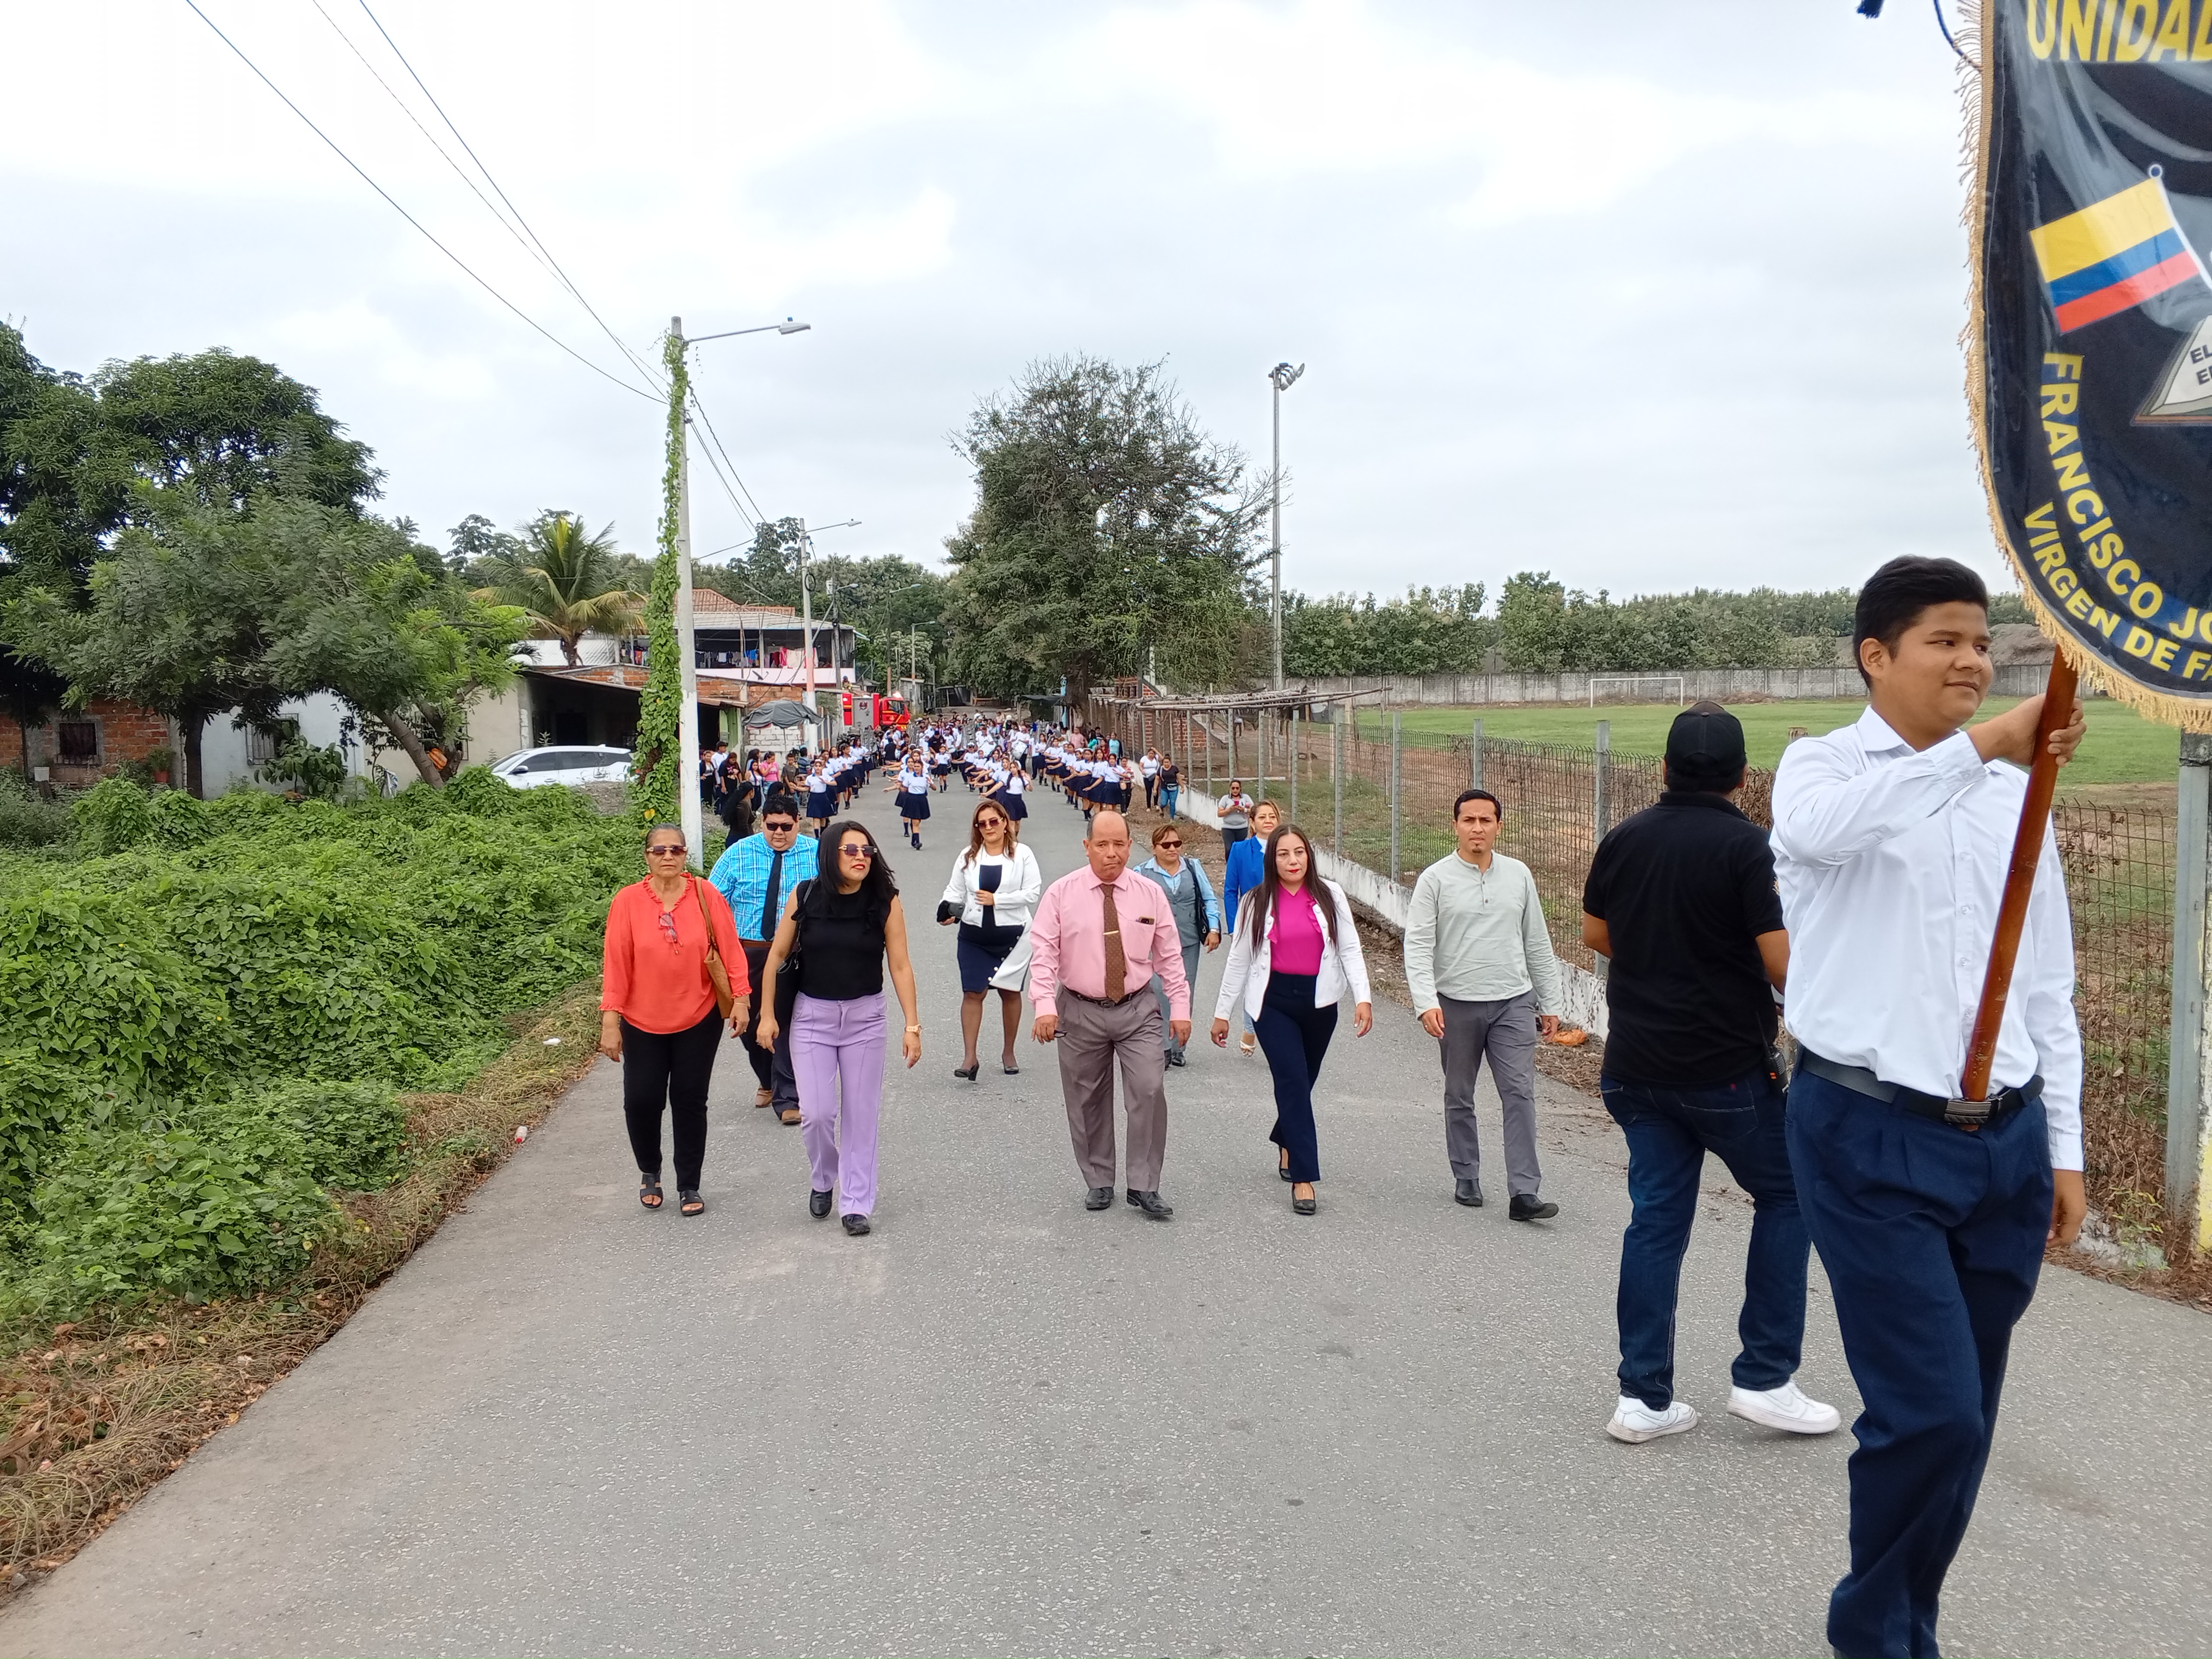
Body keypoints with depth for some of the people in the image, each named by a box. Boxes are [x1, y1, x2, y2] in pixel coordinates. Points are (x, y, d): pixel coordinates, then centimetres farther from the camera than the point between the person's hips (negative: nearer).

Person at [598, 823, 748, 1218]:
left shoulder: (705, 896, -6)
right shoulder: (628, 901, -8)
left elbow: (730, 949, -2)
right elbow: (615, 963, -7)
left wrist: (739, 998, -6)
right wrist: (610, 1020, -8)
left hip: (699, 1021, 0)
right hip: (642, 1023, 0)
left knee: (690, 1101, 6)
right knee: (641, 1101, 2)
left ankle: (689, 1186, 21)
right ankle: (649, 1173, 30)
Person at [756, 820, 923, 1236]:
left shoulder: (885, 901, -9)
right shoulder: (805, 897, -8)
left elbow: (900, 966, -7)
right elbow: (778, 955, 2)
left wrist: (912, 1025, -9)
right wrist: (767, 1014, 2)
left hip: (865, 1017, 0)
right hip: (811, 1015, 0)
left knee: (861, 1114, 5)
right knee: (816, 1112, -5)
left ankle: (857, 1203, 17)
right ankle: (824, 1180, 25)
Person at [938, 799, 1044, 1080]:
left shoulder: (1022, 854, -3)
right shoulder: (968, 857, 6)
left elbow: (1033, 892, -9)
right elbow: (956, 890, 7)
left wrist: (997, 899, -14)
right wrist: (948, 910, -13)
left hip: (1012, 934, -1)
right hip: (974, 935, 2)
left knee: (1011, 992, 11)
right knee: (973, 993, -4)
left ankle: (1009, 1052, 27)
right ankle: (969, 1057, 0)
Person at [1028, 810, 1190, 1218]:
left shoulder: (1149, 893, 1)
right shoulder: (1061, 894, -5)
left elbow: (1170, 955, 5)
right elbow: (1043, 953, -8)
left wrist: (1180, 1007, 1)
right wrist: (1044, 1005, -20)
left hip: (1138, 1010, 0)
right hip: (1080, 1012, 0)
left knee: (1150, 1091, -11)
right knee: (1088, 1103, 8)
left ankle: (1144, 1187, 1)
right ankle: (1098, 1183, 25)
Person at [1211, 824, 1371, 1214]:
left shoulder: (1330, 895, 1)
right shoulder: (1259, 902, 0)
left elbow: (1350, 949, 0)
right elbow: (1239, 959, 5)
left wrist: (1363, 997, -12)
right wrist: (1222, 1012, 7)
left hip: (1319, 1000, 2)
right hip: (1274, 1001, -2)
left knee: (1303, 1080, 13)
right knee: (1293, 1080, -11)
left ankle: (1287, 1145, 41)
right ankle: (1303, 1178, -9)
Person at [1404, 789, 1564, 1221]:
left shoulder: (1518, 875, 6)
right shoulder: (1436, 879, -4)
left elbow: (1537, 943, 13)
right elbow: (1418, 946, -8)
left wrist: (1549, 1003, 13)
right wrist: (1425, 1001, -20)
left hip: (1514, 1003, 2)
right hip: (1457, 1005, -1)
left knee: (1520, 1094, -7)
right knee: (1459, 1099, 11)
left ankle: (1524, 1192, -8)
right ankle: (1466, 1178, 27)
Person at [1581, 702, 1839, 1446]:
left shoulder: (1623, 839, 3)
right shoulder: (1748, 846, -13)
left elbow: (1595, 934, 15)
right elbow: (1784, 964, -17)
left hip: (1637, 1066, 5)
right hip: (1728, 1069, -5)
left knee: (1656, 1217, 9)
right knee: (1787, 1195, 14)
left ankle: (1644, 1397, 10)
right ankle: (1764, 1378, 12)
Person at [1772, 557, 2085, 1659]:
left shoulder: (2013, 791, 11)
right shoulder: (1825, 767, -3)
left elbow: (2047, 983, 15)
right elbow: (1820, 827, -30)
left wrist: (2064, 1146, 13)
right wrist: (1980, 745, -40)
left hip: (2005, 1142, 5)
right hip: (1873, 1140, -5)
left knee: (1961, 1421, 12)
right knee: (1931, 1415, -7)